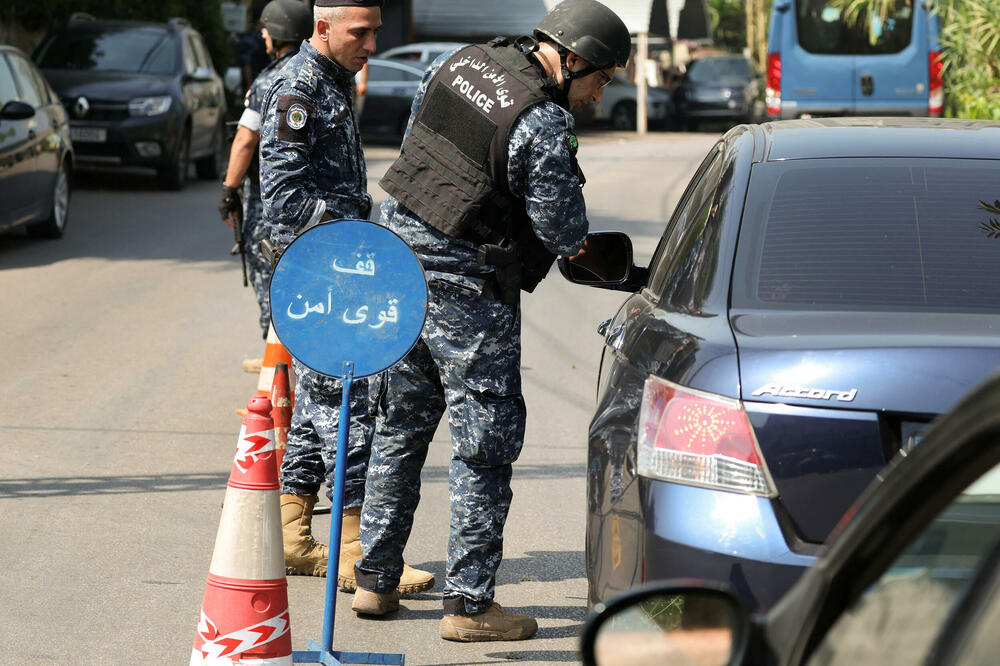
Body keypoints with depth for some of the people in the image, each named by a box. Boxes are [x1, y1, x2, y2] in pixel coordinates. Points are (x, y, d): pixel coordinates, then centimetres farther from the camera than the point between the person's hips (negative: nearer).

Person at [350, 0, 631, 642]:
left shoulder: (459, 62, 5)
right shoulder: (543, 125, -20)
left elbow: (417, 132, 21)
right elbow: (565, 232, -15)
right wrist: (573, 232, 7)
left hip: (397, 252, 8)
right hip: (464, 285, -8)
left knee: (402, 423, 18)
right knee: (486, 439, 1)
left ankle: (375, 579, 25)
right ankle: (469, 603, 3)